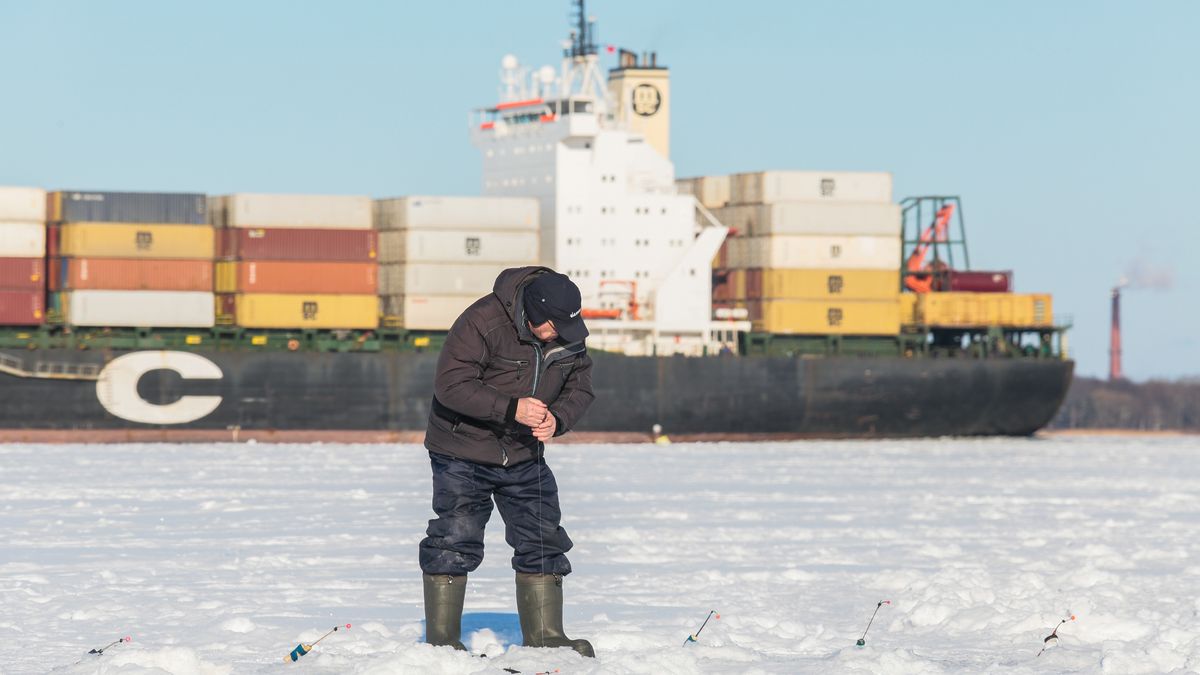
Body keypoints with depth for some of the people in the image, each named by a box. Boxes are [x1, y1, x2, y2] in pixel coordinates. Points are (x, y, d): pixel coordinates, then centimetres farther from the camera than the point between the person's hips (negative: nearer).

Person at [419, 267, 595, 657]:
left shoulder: (569, 336, -5)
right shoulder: (483, 322, -24)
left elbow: (579, 388, 5)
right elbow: (451, 384, -26)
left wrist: (557, 419, -18)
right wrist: (512, 408, -33)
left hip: (524, 457, 6)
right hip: (464, 453, -6)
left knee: (542, 542, 5)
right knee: (454, 542, -7)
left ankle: (545, 636, 13)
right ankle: (441, 639, 1)